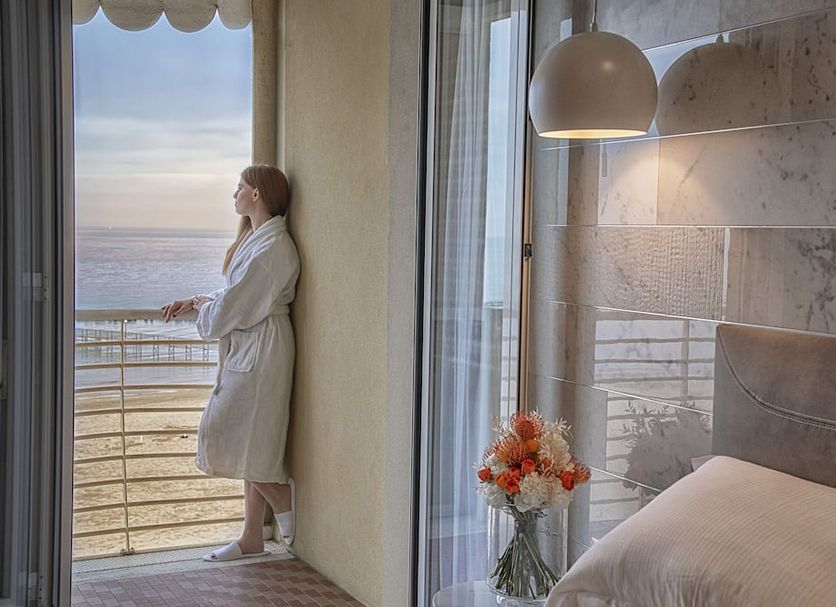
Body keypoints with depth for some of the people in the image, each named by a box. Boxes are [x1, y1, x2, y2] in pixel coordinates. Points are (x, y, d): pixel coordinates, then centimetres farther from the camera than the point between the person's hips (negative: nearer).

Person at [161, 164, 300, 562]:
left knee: (220, 433, -9)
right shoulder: (255, 237, 16)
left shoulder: (271, 247, -18)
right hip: (246, 350, 10)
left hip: (260, 351, -10)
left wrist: (201, 306, 1)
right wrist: (195, 302, 14)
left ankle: (281, 496, 6)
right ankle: (252, 539, 18)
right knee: (248, 442, 11)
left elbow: (234, 308, -18)